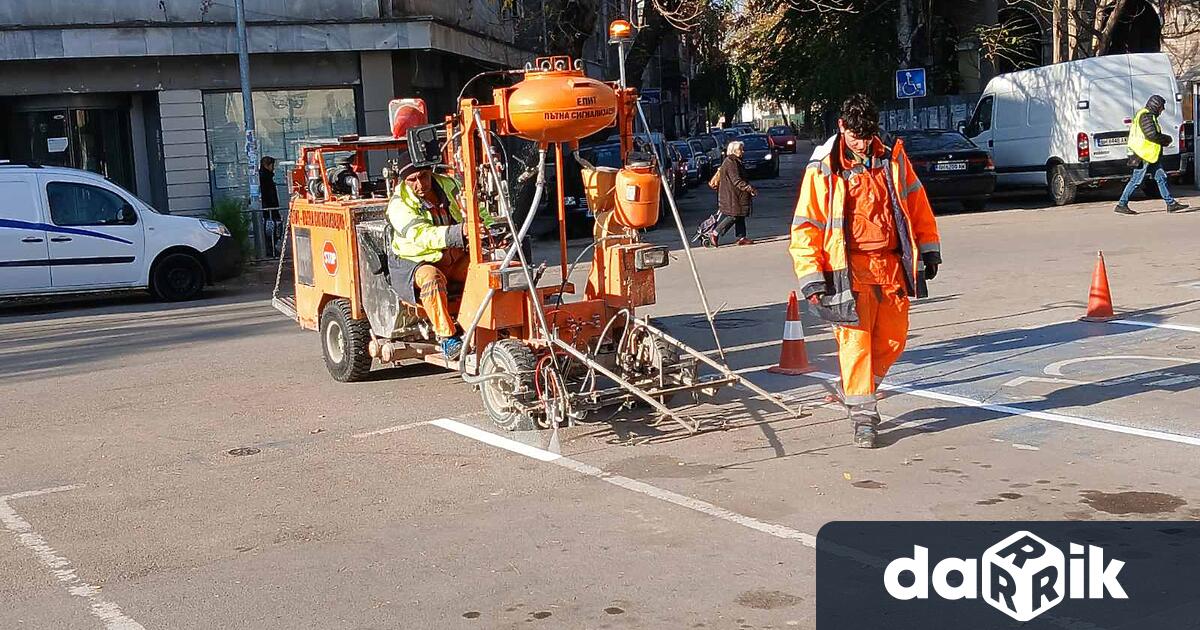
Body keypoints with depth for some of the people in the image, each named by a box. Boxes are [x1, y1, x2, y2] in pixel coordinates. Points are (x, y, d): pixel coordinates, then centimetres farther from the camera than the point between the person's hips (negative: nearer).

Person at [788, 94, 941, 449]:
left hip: (891, 264, 4)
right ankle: (862, 416, 3)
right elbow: (805, 228, -3)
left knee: (893, 339, 9)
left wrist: (928, 249, 14)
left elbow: (916, 203, 15)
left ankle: (854, 390, 32)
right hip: (849, 269, -4)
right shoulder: (823, 170, -4)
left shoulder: (892, 159, 6)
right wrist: (812, 279, -8)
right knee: (855, 340, -7)